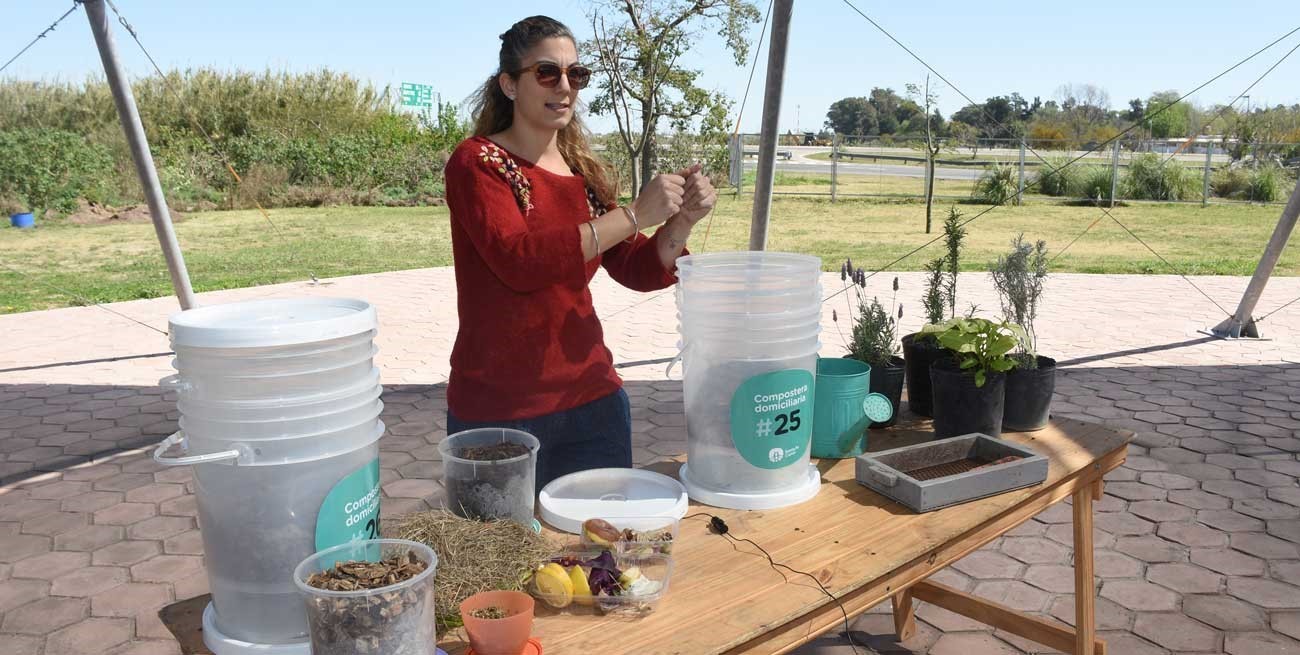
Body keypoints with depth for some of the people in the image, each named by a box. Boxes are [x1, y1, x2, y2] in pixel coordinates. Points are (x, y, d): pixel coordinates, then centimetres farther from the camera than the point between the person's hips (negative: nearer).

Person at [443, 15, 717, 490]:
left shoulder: (584, 170, 9)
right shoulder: (476, 162, -7)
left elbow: (639, 271, 9)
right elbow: (517, 260, -24)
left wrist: (683, 220, -9)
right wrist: (633, 214, -24)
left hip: (594, 399, 5)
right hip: (498, 412, -5)